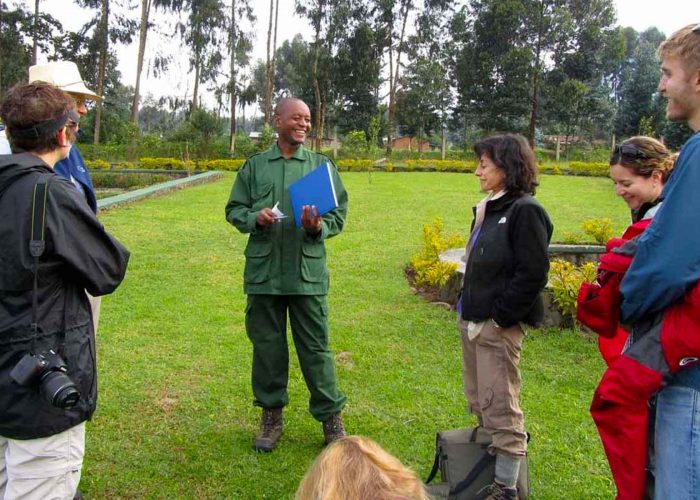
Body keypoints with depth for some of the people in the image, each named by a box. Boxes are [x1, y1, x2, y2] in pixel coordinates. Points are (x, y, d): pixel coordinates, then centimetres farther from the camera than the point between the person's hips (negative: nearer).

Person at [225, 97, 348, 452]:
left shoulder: (321, 164, 7)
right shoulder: (255, 166, 8)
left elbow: (339, 214, 5)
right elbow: (234, 210, 10)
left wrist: (319, 226, -17)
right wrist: (255, 218, -11)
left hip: (308, 272, -1)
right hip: (263, 271, 1)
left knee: (315, 346, 3)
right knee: (267, 345, 10)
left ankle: (331, 416, 18)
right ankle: (271, 415, 27)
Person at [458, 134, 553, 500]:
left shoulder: (525, 210, -13)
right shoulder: (488, 209, 12)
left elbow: (533, 274, -18)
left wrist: (500, 317, -17)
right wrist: (466, 308, 10)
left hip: (499, 326, -9)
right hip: (472, 320, 9)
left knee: (500, 407, 0)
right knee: (479, 402, 19)